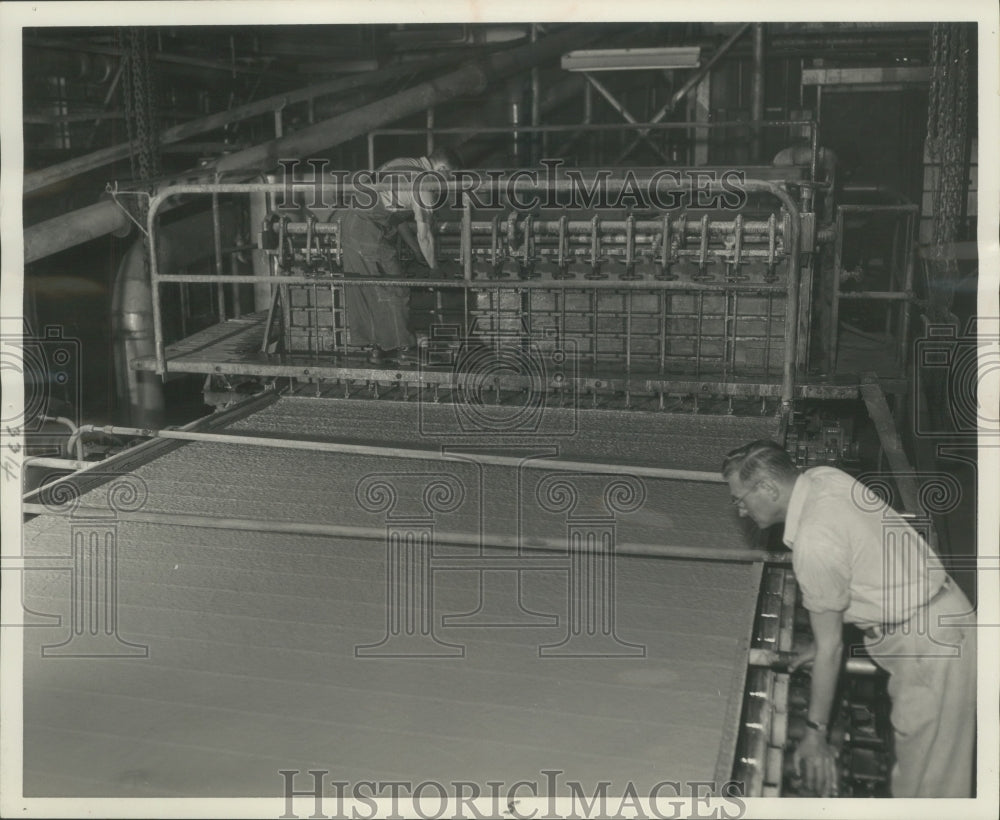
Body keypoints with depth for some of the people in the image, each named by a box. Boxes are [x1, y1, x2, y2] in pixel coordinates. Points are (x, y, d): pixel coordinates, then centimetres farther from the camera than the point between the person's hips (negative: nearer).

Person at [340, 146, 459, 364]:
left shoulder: (399, 165, 18)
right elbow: (424, 234, -4)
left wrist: (416, 250, 29)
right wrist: (433, 267, 10)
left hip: (350, 222, 9)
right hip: (370, 233, -9)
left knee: (361, 292, 14)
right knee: (394, 290, 2)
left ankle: (372, 346, 22)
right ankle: (401, 347, 12)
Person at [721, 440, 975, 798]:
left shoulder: (814, 543, -25)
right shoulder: (822, 477, 0)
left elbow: (830, 648, -17)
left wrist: (815, 733, -7)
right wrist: (822, 645, 20)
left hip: (930, 645, -10)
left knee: (926, 783, 0)